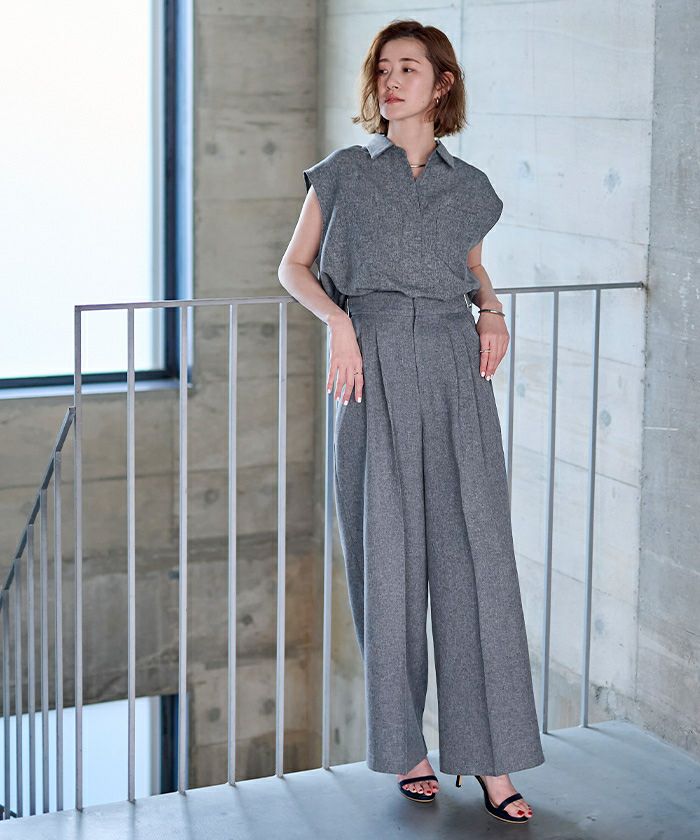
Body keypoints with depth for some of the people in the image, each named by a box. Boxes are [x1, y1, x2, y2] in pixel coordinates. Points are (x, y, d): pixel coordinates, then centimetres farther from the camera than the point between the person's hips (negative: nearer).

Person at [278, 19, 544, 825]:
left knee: (475, 552, -4)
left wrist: (492, 312, 5)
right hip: (376, 373, -1)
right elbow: (294, 266, 10)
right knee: (388, 555, 1)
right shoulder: (343, 173, 7)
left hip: (456, 372, 2)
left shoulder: (469, 187, 12)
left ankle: (490, 756, 1)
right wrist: (337, 318, -8)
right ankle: (402, 745, 13)